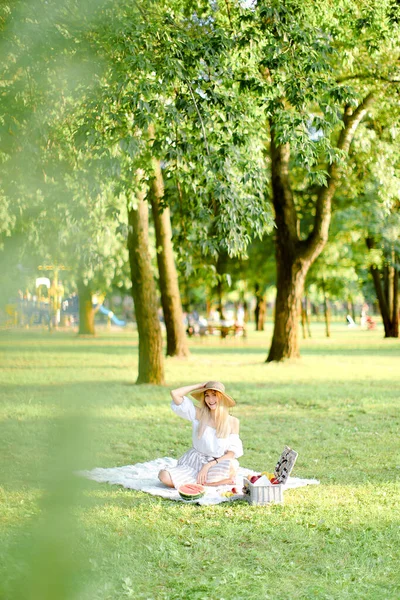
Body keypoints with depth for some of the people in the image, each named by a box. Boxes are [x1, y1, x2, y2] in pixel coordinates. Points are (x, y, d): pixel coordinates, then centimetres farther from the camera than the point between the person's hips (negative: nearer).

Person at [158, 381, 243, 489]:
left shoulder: (232, 422, -2)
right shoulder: (199, 414, 0)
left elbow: (233, 452, -5)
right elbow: (175, 394, -8)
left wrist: (209, 465, -15)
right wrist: (200, 386, 0)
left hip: (218, 464, -2)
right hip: (195, 463, 2)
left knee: (232, 467, -37)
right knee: (164, 476, -24)